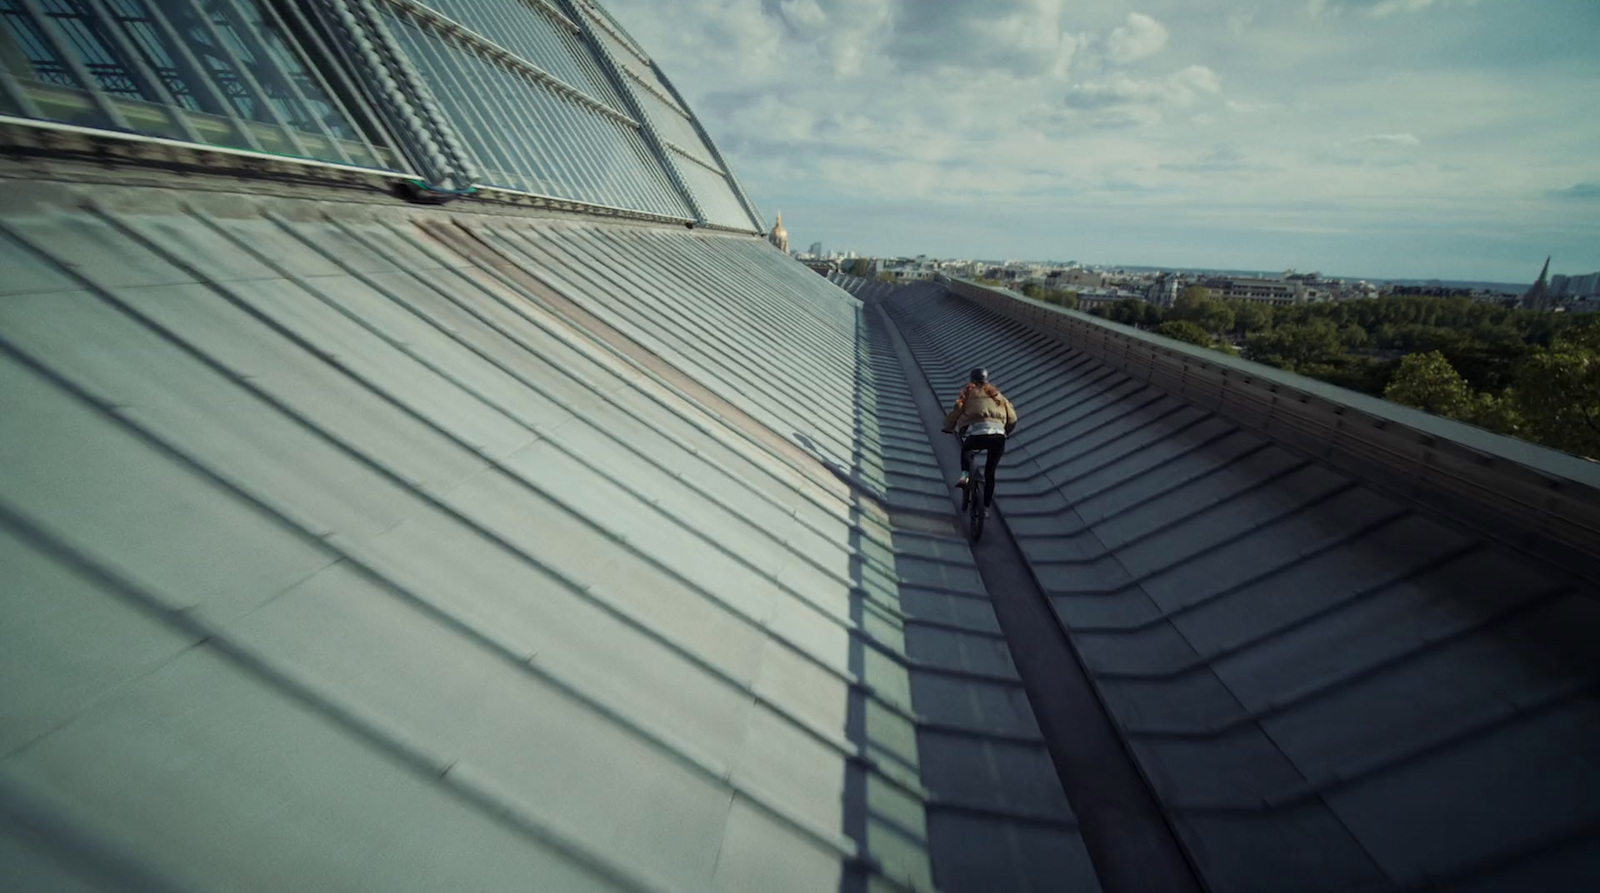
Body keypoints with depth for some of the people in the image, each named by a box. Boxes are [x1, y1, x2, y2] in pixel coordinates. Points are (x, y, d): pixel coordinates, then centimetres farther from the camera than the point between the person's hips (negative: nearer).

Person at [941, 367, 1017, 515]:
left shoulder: (968, 393, 17)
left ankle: (965, 473, 11)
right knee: (990, 473, 20)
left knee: (966, 448, 34)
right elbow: (1013, 418, 26)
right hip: (998, 437, 2)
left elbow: (954, 415, 14)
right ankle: (986, 507, 20)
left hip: (977, 435, -2)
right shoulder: (996, 394, 25)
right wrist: (1006, 432, 44)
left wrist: (948, 429, 34)